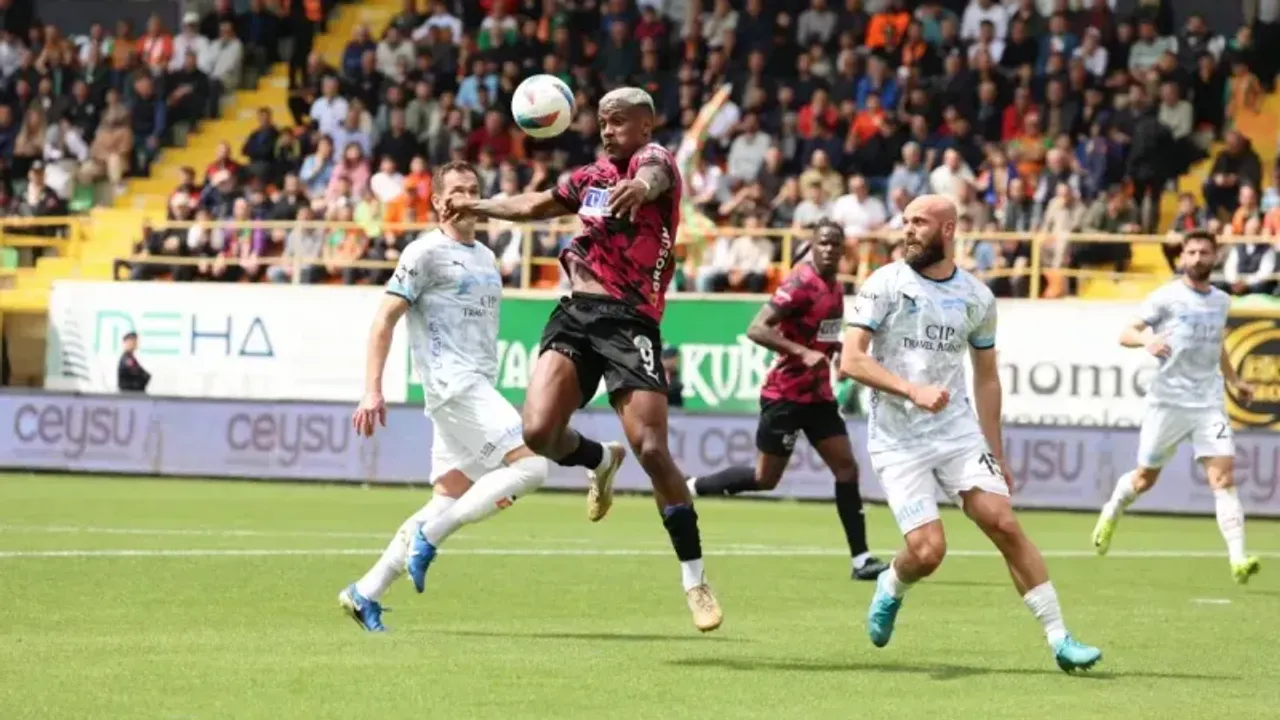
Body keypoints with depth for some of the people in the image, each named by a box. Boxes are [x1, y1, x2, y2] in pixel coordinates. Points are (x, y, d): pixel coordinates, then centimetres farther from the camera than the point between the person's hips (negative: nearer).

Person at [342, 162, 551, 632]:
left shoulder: (486, 258, 20)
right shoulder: (426, 253, -3)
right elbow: (385, 319, -6)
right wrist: (372, 390, -15)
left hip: (478, 390, 8)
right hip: (453, 384, -8)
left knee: (449, 501, 4)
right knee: (531, 466, -20)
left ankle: (365, 593, 8)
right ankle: (429, 535, -13)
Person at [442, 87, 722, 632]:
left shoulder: (653, 159, -1)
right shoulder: (593, 177, 20)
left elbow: (654, 175, -29)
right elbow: (534, 206, 39)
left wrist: (641, 186, -53)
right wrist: (476, 206, 38)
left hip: (629, 321, -6)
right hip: (576, 313, 6)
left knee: (652, 450, -15)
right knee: (537, 432, -13)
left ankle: (695, 580, -4)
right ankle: (599, 462, 24)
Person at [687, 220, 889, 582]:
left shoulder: (835, 287, 9)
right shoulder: (801, 283, -17)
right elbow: (756, 329, -24)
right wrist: (803, 352, -32)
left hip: (817, 393, 8)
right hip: (785, 394, -8)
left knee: (846, 467, -1)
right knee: (765, 478, -1)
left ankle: (861, 559, -2)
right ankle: (690, 487, 18)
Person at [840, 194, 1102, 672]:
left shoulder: (977, 298, 4)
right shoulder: (885, 284, -6)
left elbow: (986, 377, 15)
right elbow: (850, 361, -12)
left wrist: (996, 453, 14)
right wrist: (913, 390, -25)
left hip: (959, 431, 3)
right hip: (898, 441, -3)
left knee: (1004, 525, -11)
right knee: (928, 551, -14)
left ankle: (1060, 639, -5)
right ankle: (890, 589, 22)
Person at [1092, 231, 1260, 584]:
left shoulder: (1221, 301, 12)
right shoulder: (1166, 297, -4)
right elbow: (1125, 334, -9)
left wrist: (1234, 380, 29)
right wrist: (1145, 338, -30)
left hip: (1209, 402, 3)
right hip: (1168, 400, -3)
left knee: (1224, 476, -14)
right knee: (1145, 478, 9)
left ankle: (1237, 559, -21)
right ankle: (1111, 513, 42)